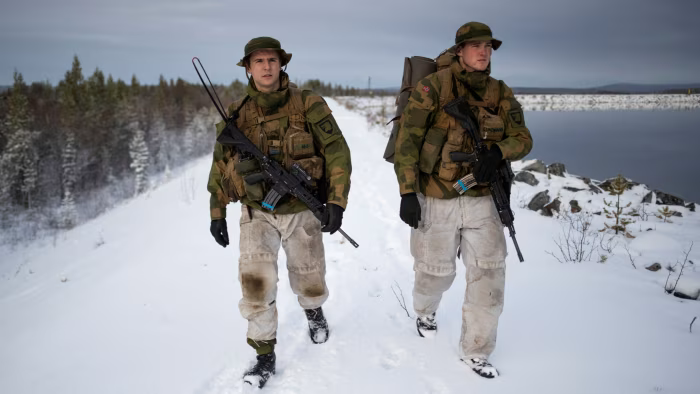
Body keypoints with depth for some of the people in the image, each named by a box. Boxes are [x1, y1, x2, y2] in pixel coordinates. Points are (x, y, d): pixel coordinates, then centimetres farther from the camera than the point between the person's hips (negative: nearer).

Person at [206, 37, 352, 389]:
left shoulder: (308, 105, -8)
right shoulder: (236, 115, 0)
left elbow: (336, 152, -9)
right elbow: (220, 165, 10)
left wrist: (336, 202, -18)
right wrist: (217, 214, 9)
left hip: (301, 212, -1)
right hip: (256, 214, 1)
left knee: (310, 283, 14)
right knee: (255, 282, -13)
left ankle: (314, 311, 50)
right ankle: (265, 356, 6)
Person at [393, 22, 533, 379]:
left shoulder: (501, 93, 3)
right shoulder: (434, 85, -11)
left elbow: (522, 138, 4)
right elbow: (407, 139, -13)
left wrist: (497, 151, -19)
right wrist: (407, 193, -17)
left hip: (481, 199, 4)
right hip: (435, 199, -3)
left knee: (489, 276, 3)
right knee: (435, 272, 13)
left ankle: (475, 352, 21)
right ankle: (425, 311, 50)